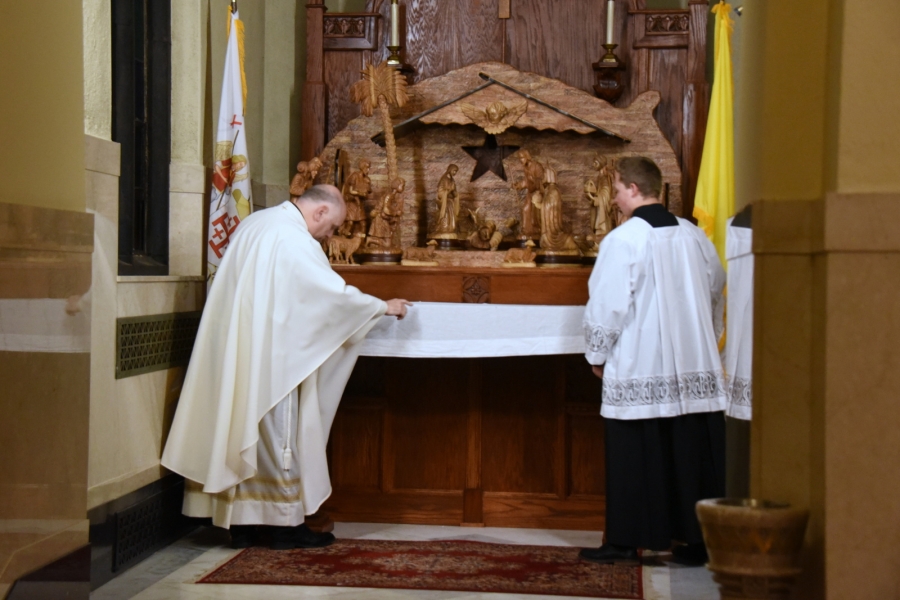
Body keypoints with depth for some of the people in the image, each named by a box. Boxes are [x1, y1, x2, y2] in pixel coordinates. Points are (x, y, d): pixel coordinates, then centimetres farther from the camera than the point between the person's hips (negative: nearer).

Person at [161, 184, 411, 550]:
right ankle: (285, 522, 6)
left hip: (235, 352, 9)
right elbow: (335, 293, -16)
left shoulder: (254, 224, 13)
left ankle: (241, 522, 14)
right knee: (277, 429, 0)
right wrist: (383, 307, -2)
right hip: (271, 356, -9)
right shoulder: (294, 239, -15)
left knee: (240, 429, 10)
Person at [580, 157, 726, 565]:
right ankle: (697, 539, 13)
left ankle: (625, 541, 8)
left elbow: (606, 306, -11)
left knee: (633, 456, 3)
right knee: (692, 452, 9)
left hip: (637, 369, -5)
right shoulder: (694, 236, 7)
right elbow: (717, 295, 16)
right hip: (695, 369, 5)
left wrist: (597, 355, 2)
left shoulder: (623, 240, -11)